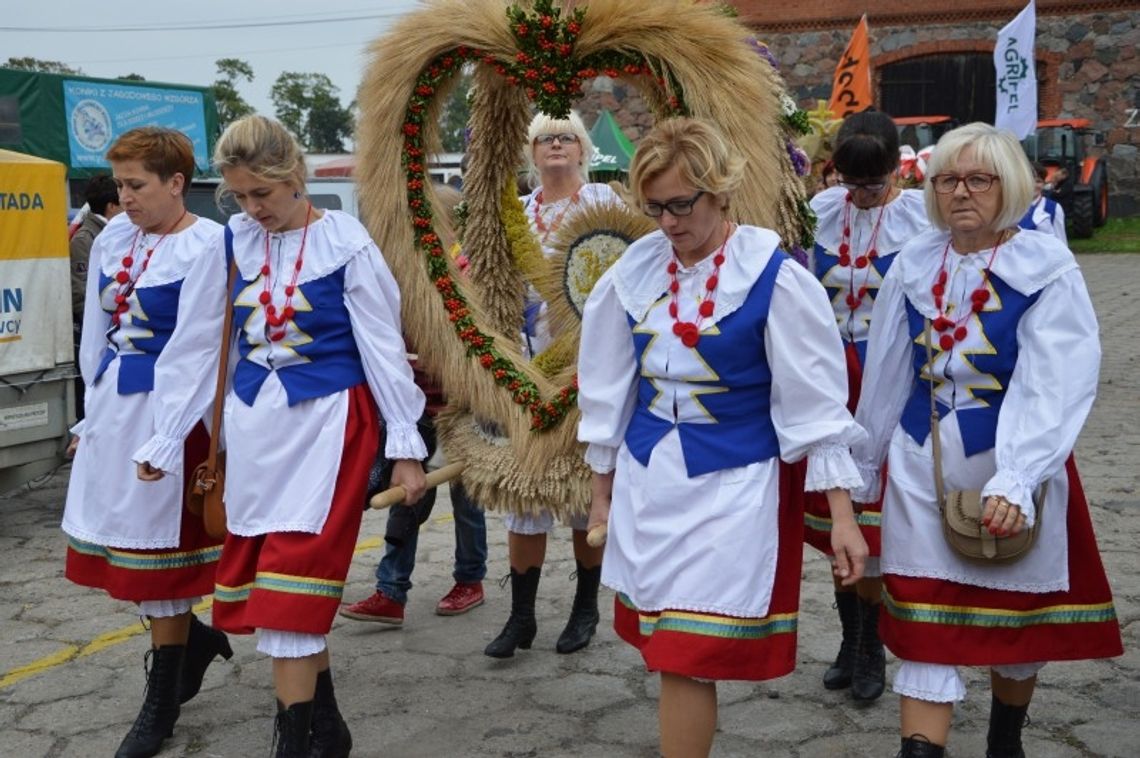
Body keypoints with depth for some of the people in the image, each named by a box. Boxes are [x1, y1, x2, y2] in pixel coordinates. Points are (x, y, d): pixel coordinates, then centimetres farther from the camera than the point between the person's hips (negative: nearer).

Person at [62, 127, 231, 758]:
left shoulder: (205, 247, -14)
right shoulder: (112, 239, 8)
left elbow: (191, 350, -16)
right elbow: (96, 336, 15)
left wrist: (163, 435, -17)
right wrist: (92, 414, 16)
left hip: (165, 410, -7)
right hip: (113, 405, 7)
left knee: (158, 546, 2)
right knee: (118, 536, 13)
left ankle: (162, 703, 17)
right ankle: (191, 637, 37)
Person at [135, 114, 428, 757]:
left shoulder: (347, 244, -8)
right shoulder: (234, 242, 6)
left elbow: (383, 347, -5)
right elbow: (210, 343, 12)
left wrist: (405, 446, -5)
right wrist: (167, 435, 13)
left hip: (327, 421, -5)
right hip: (254, 423, 6)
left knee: (292, 579, -9)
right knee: (261, 573, 9)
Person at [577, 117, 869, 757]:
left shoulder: (773, 276, -12)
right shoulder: (636, 269, 1)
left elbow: (815, 400, -9)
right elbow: (610, 387, 11)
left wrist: (842, 513, -11)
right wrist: (602, 489, 16)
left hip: (731, 486, -5)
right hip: (645, 480, 5)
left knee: (690, 659, -6)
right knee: (663, 646, 14)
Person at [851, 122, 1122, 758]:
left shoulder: (1049, 270, -11)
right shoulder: (913, 266, 1)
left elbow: (1052, 389, -19)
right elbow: (887, 373, 10)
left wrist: (1016, 481, -30)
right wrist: (867, 460, 16)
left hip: (1013, 465, -2)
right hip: (923, 463, 3)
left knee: (1018, 614, 15)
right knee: (924, 619, 0)